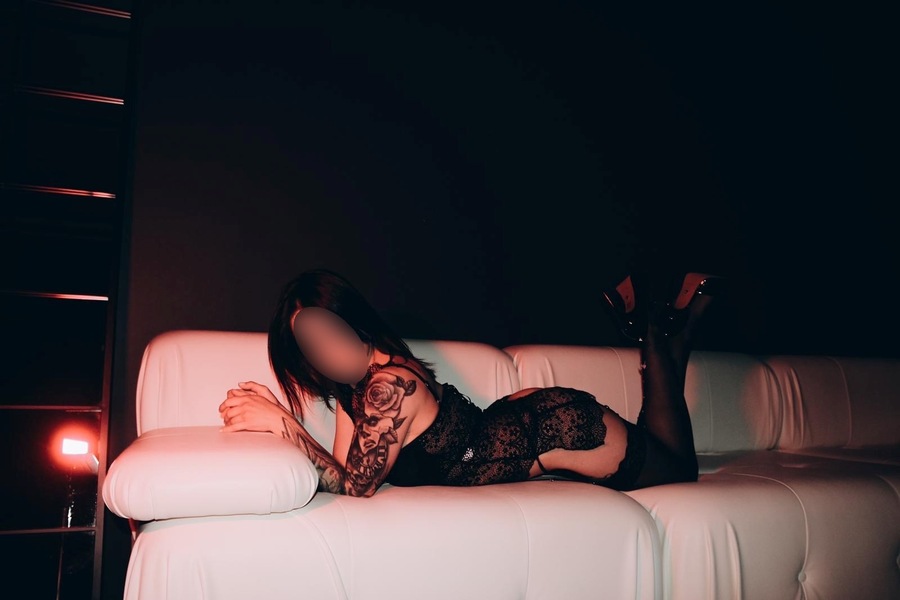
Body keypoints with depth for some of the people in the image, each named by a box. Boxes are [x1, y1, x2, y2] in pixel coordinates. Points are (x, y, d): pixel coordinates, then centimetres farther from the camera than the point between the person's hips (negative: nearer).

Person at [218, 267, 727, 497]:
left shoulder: (389, 387, -32)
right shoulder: (358, 385, -6)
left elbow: (354, 485, -28)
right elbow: (345, 468, -8)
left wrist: (281, 422, -34)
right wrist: (270, 412, -16)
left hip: (558, 429, -7)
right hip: (523, 420, 7)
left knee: (680, 469, 19)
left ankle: (662, 330, 23)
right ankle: (654, 325, 28)